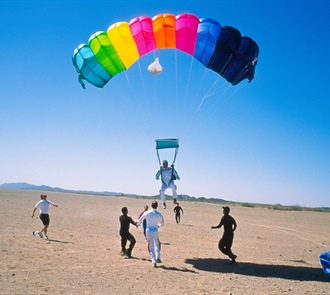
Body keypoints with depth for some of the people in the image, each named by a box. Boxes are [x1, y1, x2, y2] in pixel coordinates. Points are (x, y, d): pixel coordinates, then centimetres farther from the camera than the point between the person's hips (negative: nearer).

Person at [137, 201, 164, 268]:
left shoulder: (147, 213, -3)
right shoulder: (159, 214, -3)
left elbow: (139, 220, 7)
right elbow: (162, 224, 8)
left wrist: (138, 224, 29)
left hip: (148, 230, 0)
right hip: (155, 230, 0)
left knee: (151, 247, 7)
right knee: (157, 244, 22)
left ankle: (154, 261, 0)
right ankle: (158, 258, 9)